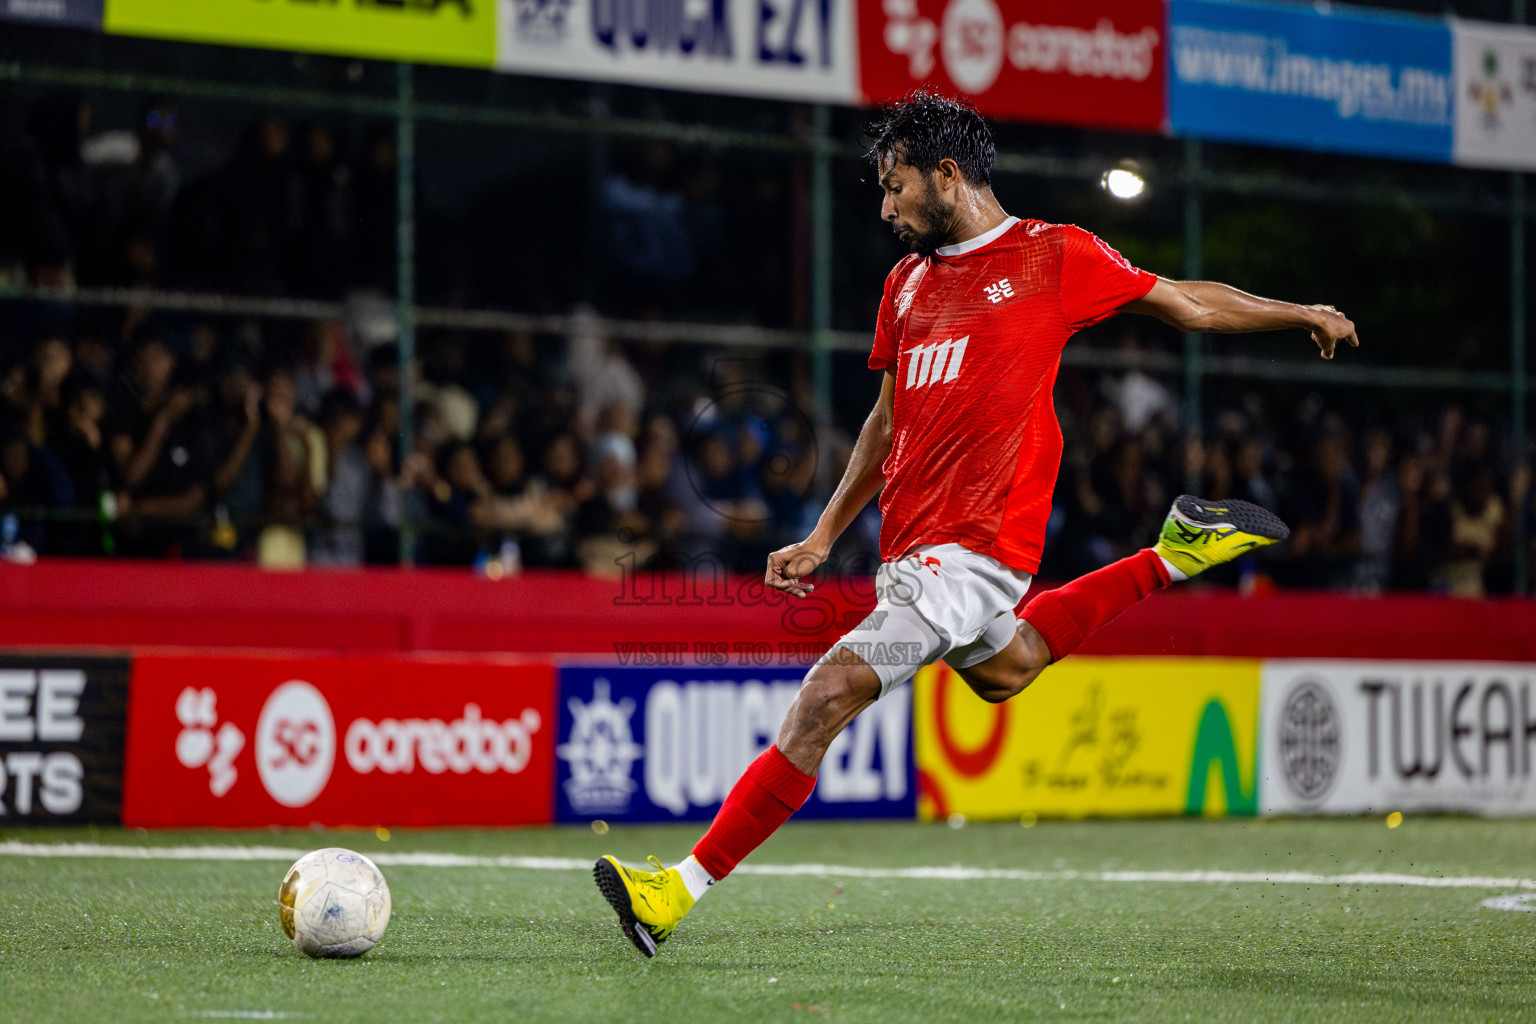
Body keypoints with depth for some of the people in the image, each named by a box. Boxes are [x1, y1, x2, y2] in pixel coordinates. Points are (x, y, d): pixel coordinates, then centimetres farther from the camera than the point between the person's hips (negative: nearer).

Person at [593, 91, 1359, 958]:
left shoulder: (1054, 256, -3)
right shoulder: (908, 283, 16)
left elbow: (1187, 302, 11)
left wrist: (1301, 314, 13)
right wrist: (823, 538, 18)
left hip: (973, 549, -9)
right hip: (913, 548, 9)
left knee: (826, 699, -17)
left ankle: (681, 893, -16)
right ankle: (1175, 557, 41)